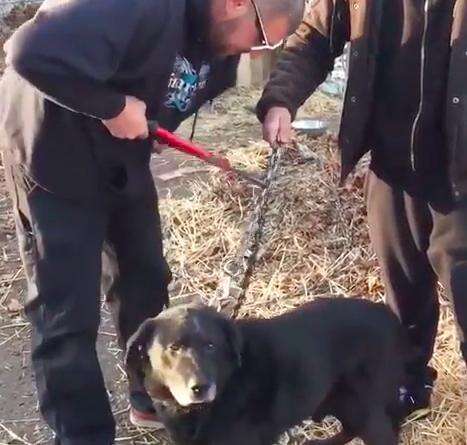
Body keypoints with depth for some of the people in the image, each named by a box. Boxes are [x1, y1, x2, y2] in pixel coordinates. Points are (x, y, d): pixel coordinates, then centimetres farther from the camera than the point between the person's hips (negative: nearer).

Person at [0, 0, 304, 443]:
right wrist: (112, 107, -33)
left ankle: (154, 398, 35)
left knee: (145, 278, 16)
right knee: (67, 309, -4)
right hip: (54, 150, -8)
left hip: (123, 155, 8)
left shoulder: (218, 41, -5)